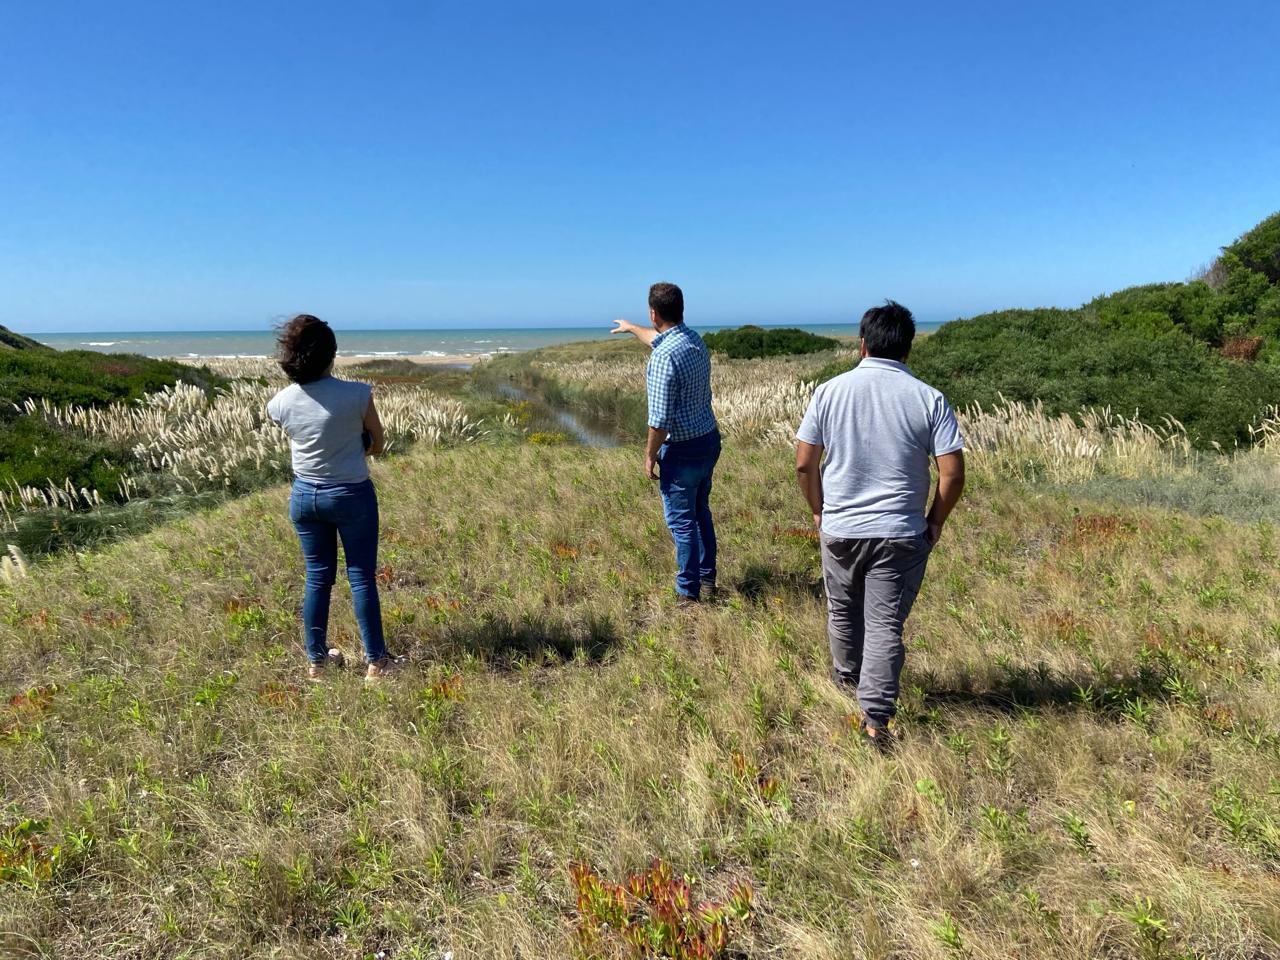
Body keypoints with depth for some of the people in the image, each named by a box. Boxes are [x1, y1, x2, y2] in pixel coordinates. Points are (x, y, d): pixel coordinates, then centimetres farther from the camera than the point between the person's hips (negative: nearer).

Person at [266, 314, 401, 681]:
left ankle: (317, 660, 27)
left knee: (318, 578, 16)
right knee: (362, 578, 7)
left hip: (304, 496, 4)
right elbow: (378, 444, -6)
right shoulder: (357, 394, -20)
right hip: (352, 495, -4)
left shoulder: (281, 403, -8)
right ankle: (376, 662, 16)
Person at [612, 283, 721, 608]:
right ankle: (707, 580, 32)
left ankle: (689, 594, 11)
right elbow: (658, 337, 28)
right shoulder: (695, 339, 4)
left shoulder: (664, 357, -24)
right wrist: (631, 328, 45)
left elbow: (660, 418, -23)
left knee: (681, 521, 2)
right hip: (709, 438, 9)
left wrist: (650, 455, -9)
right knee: (701, 513, 20)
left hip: (682, 449, -9)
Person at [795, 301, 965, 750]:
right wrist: (935, 522, 6)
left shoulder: (830, 391, -5)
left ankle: (846, 677, 45)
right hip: (901, 534, -1)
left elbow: (804, 464, -5)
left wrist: (819, 510, 10)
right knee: (886, 625, 6)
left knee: (843, 611, 22)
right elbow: (953, 473, -10)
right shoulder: (928, 398, -7)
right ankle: (876, 717, 4)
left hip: (839, 529, 2)